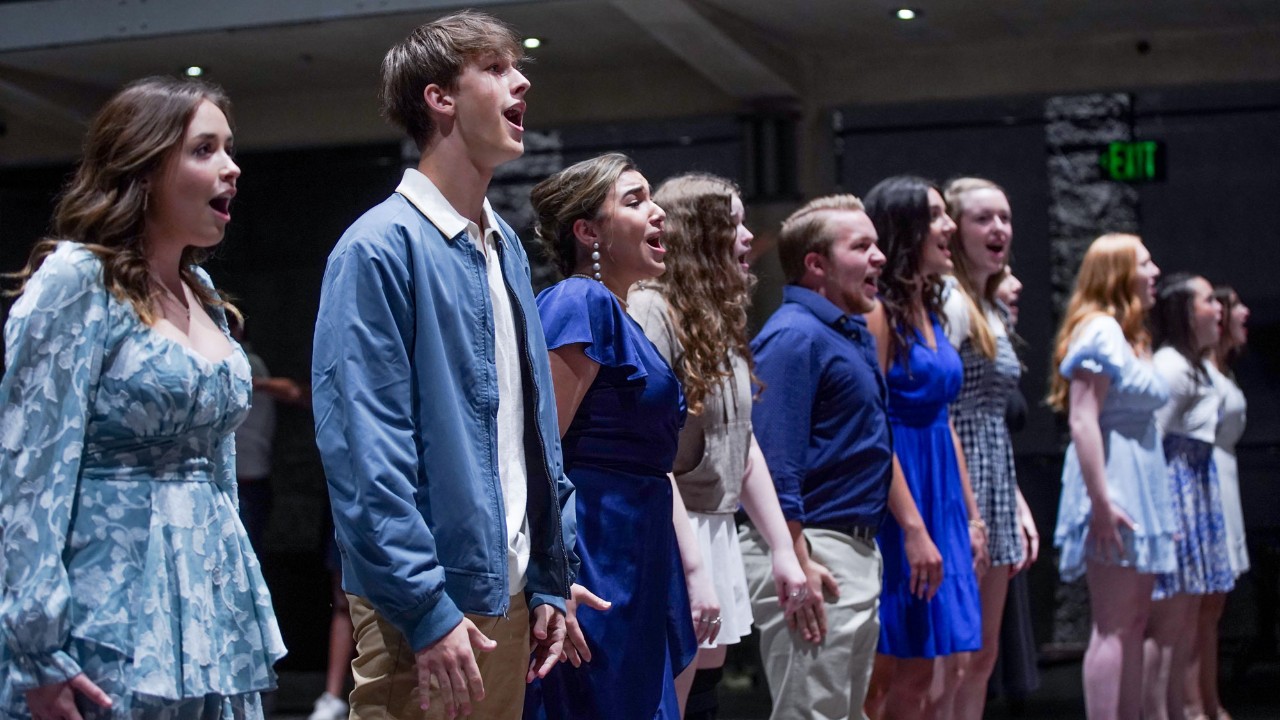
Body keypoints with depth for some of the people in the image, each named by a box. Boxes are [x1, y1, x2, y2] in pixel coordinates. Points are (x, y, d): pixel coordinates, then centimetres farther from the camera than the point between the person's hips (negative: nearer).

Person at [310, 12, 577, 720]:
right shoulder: (381, 248, -12)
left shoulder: (507, 250, 14)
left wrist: (550, 580, 13)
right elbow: (364, 449, -18)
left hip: (508, 591, 8)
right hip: (428, 606, -8)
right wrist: (426, 609, -20)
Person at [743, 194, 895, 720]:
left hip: (859, 553, 10)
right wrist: (797, 565, -24)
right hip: (812, 552, -10)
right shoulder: (795, 336, -14)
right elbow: (774, 459, -21)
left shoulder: (853, 335, 16)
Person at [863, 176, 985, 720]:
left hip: (941, 497, 9)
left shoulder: (928, 311, 15)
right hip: (896, 504, -9)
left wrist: (970, 515, 17)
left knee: (950, 666, 9)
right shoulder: (877, 312, -12)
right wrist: (913, 528, -21)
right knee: (908, 676, -5)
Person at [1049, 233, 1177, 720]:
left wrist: (1153, 505, 19)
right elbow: (1082, 421, -20)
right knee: (1113, 627, -9)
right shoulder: (1100, 331, -12)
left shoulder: (1131, 337, 18)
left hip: (1140, 492, 10)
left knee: (1134, 624, 10)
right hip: (1114, 491, -10)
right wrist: (1101, 501, -25)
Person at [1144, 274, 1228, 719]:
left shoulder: (1197, 367, 18)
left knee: (1185, 627, 12)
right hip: (1174, 493, -10)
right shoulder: (1172, 366, -14)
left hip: (1194, 494, 10)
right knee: (1168, 625, -9)